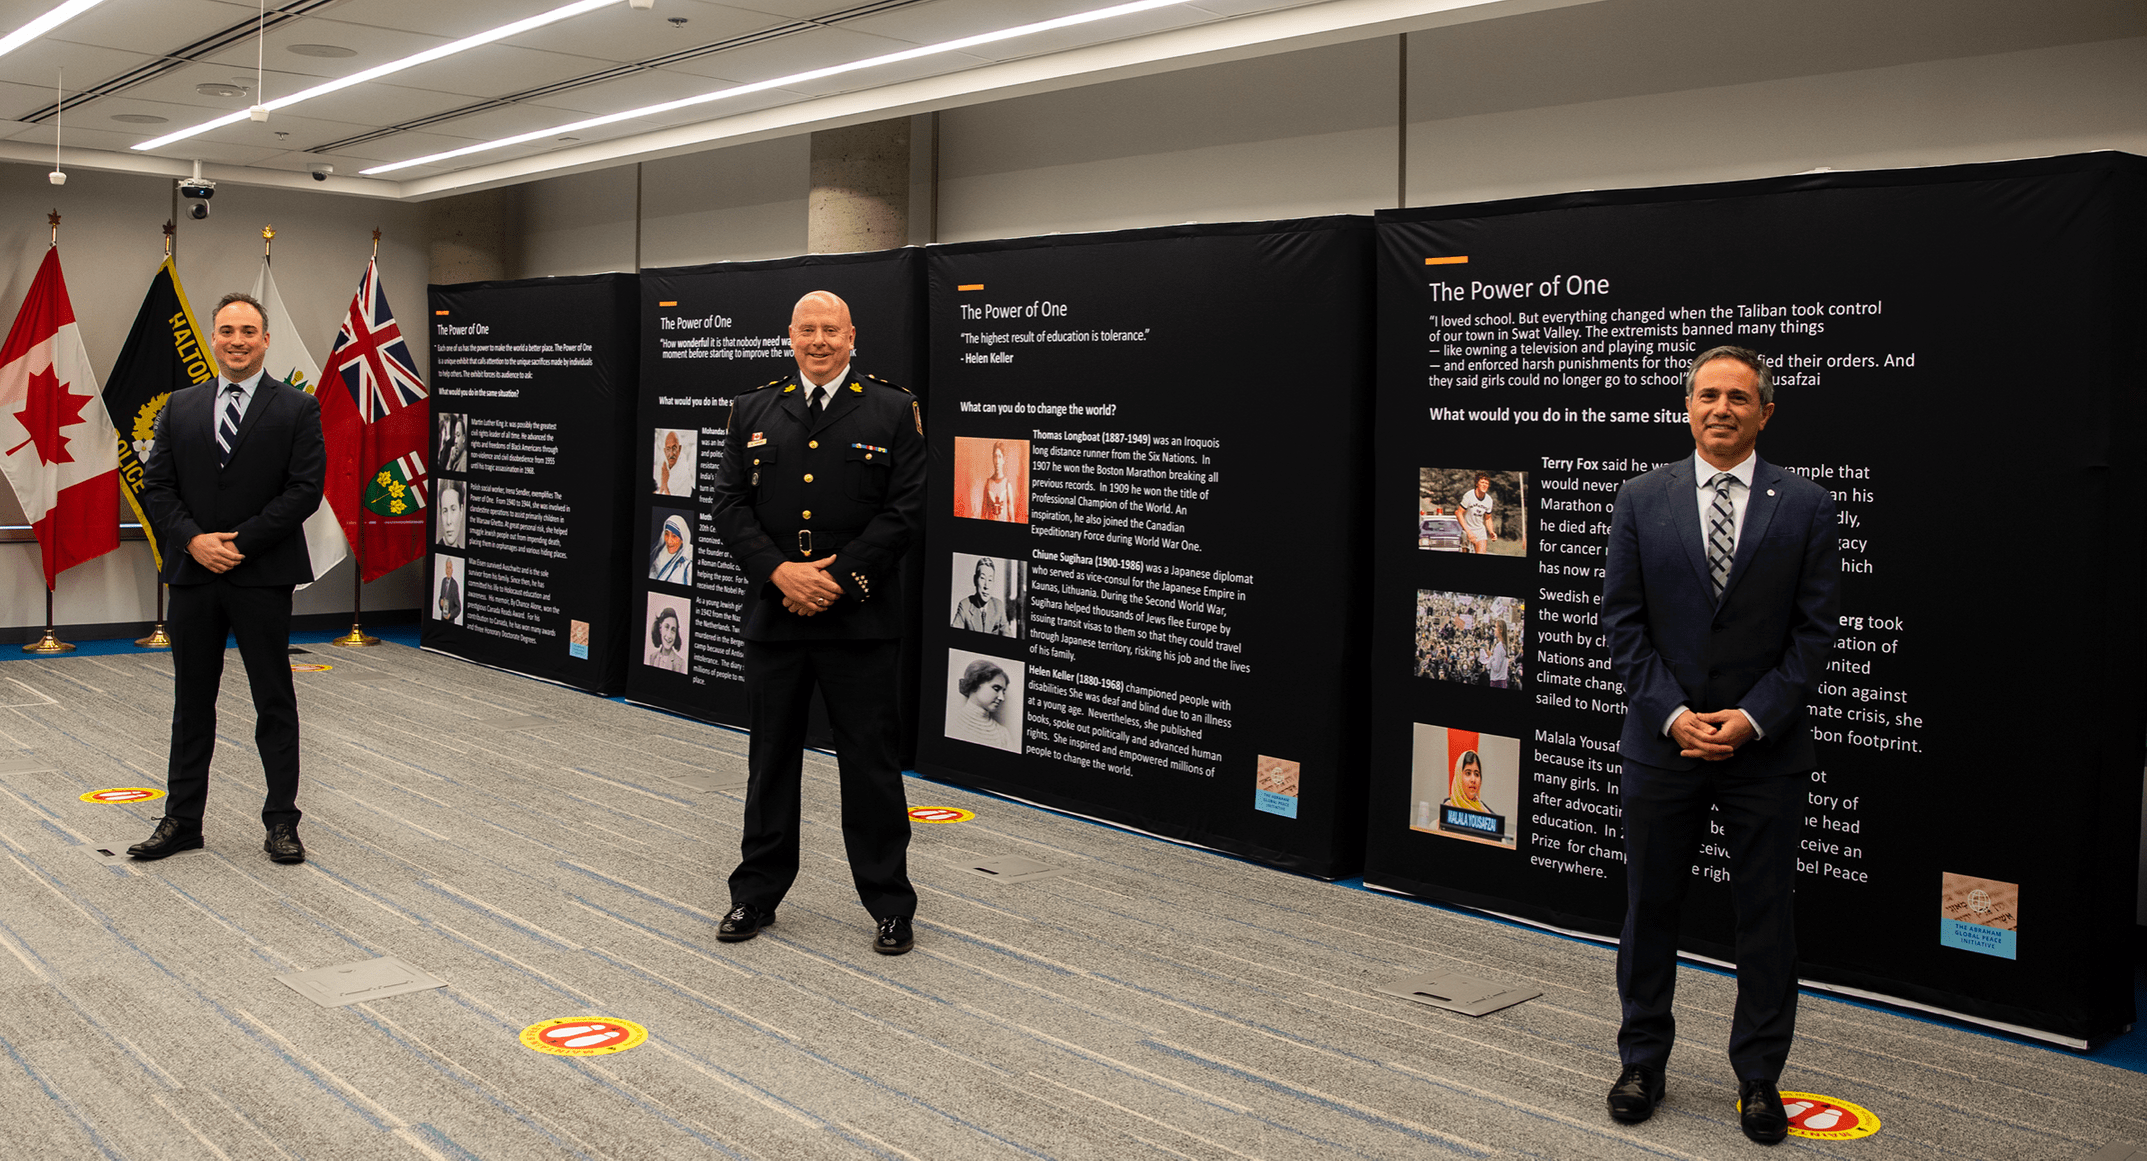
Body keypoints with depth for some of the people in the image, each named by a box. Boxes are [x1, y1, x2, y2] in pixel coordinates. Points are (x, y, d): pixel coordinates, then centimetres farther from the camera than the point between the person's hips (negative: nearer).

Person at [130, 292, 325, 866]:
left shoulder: (297, 408, -1)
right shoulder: (180, 407, 10)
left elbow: (305, 489, -9)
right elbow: (157, 486, 6)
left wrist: (240, 541, -14)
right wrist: (194, 539, -11)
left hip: (263, 576, -3)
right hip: (192, 574, 4)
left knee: (275, 703, 3)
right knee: (192, 702, 11)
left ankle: (281, 822, 12)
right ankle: (182, 820, 20)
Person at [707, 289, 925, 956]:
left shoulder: (893, 413, 1)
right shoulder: (753, 411, 9)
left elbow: (905, 511, -6)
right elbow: (728, 503, 3)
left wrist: (837, 582, -13)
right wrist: (781, 572, -12)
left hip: (861, 621, -2)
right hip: (774, 617, 3)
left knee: (871, 763, 3)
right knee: (770, 758, 12)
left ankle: (890, 905, 15)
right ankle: (756, 895, 25)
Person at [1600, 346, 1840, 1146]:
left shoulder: (1805, 507, 0)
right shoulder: (1641, 500, 3)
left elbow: (1815, 629, -2)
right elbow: (1622, 621, 1)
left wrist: (1753, 717, -12)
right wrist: (1672, 714, -9)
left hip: (1766, 750, -1)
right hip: (1662, 745, 1)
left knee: (1766, 918, 7)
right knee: (1649, 910, 10)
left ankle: (1759, 1075, 22)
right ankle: (1642, 1062, 26)